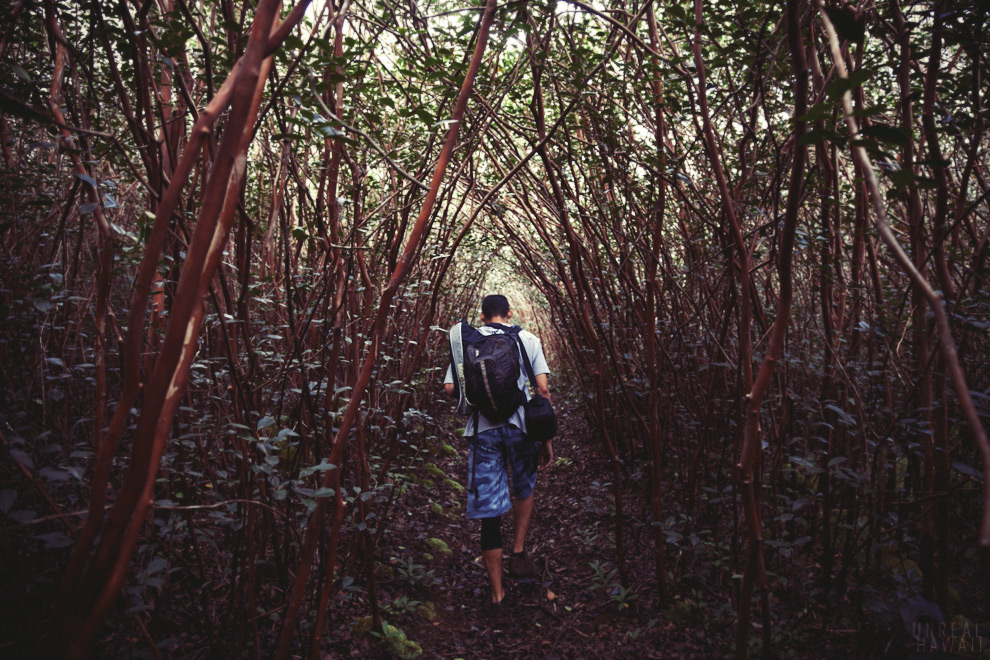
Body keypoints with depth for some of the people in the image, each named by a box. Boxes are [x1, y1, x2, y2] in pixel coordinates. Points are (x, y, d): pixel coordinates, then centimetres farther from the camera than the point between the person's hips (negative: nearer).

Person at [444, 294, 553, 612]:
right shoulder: (527, 339, 8)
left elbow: (450, 389, 2)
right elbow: (542, 388, -1)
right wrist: (546, 439, 4)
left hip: (482, 429, 0)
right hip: (520, 426, 0)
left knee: (489, 508, 6)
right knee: (524, 489, 29)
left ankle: (497, 594, 13)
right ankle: (518, 553, 20)